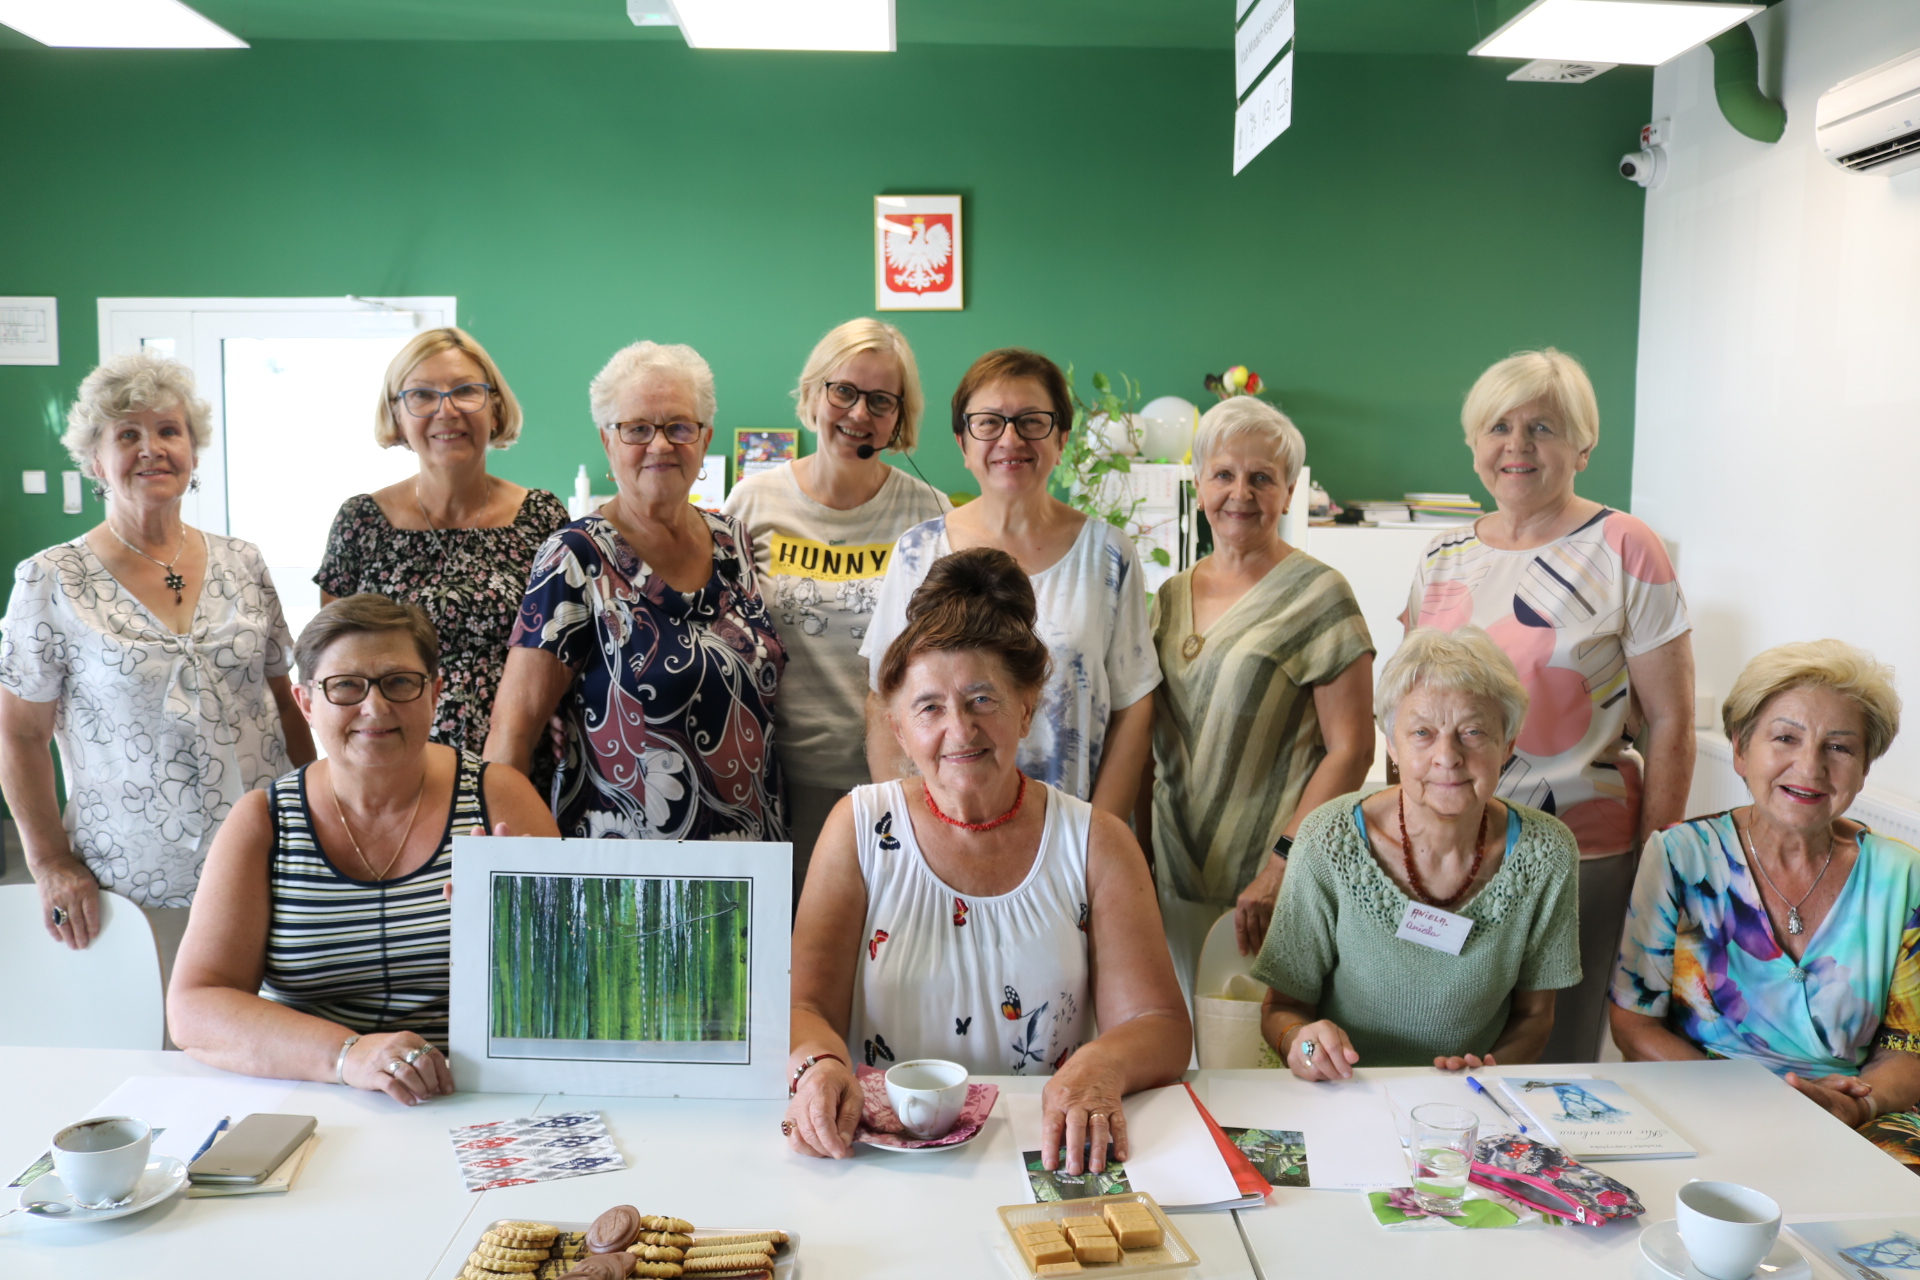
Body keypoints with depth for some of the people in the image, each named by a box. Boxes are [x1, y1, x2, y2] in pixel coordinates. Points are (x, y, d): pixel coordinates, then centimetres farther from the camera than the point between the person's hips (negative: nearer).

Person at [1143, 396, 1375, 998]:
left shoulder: (1316, 594, -7)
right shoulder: (1172, 597, 10)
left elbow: (1351, 750, -12)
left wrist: (1283, 864, -19)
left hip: (1271, 882, -5)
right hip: (1176, 877, 5)